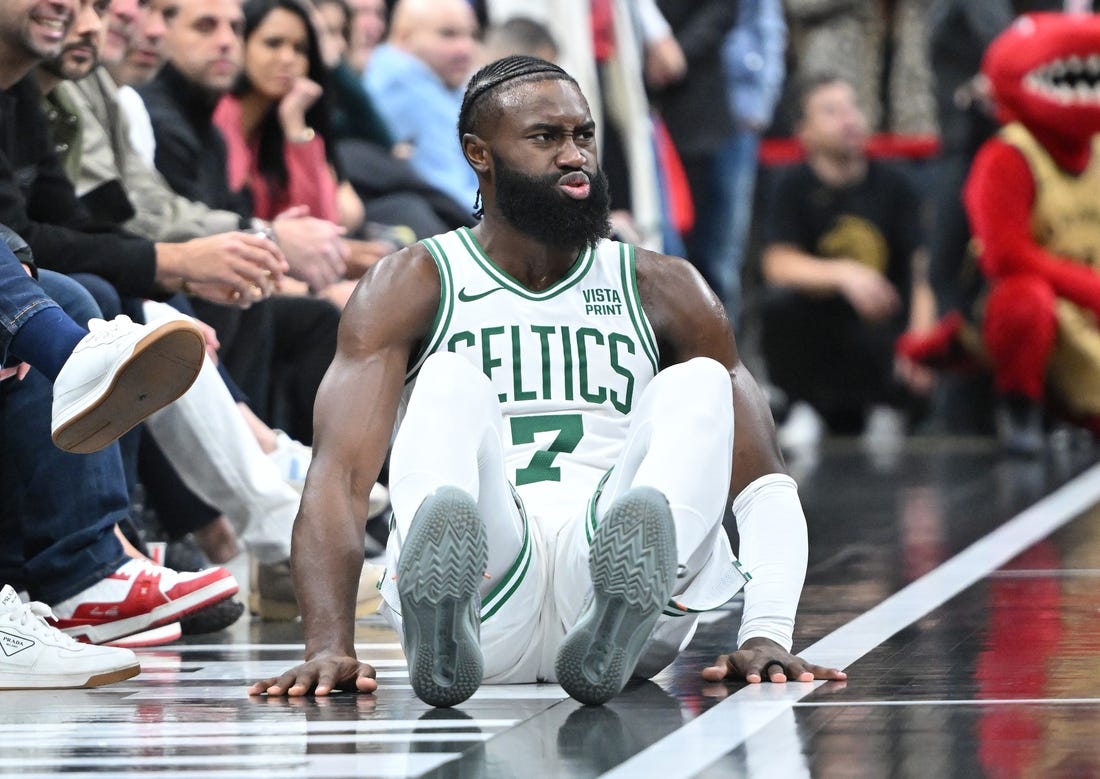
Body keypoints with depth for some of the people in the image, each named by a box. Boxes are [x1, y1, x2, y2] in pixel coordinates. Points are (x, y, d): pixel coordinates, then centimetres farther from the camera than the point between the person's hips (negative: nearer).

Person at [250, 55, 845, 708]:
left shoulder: (664, 290, 15)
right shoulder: (413, 287, 9)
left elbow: (764, 481, 9)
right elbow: (340, 476, -4)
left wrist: (767, 634, -10)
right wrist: (331, 647, -22)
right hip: (489, 610, -2)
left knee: (700, 385, -20)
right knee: (451, 381, -25)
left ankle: (621, 619, -54)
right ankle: (440, 622, -59)